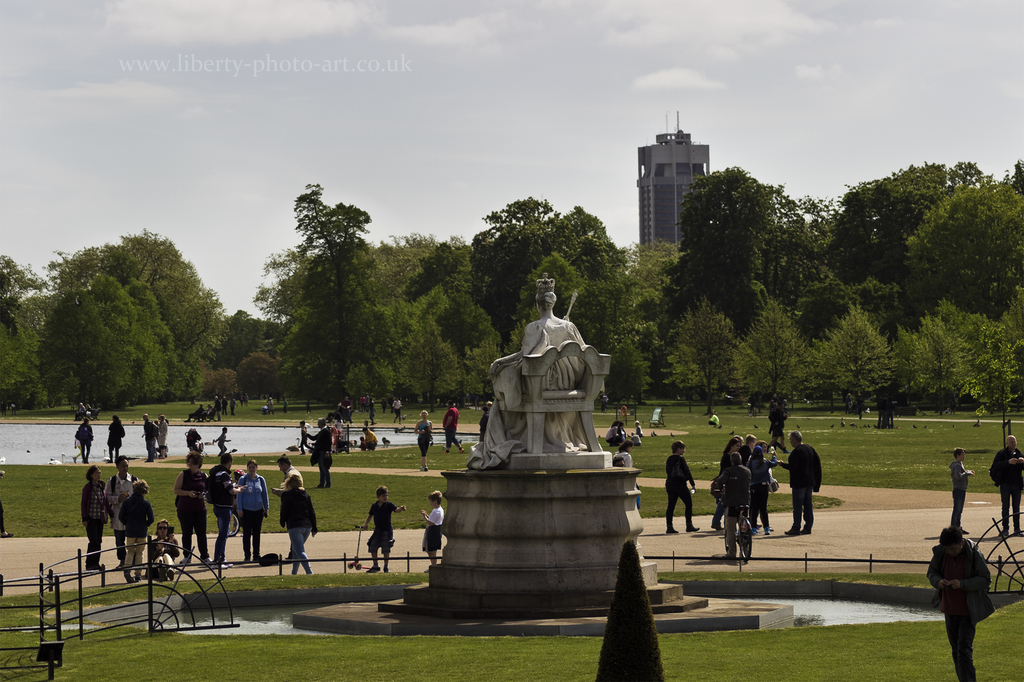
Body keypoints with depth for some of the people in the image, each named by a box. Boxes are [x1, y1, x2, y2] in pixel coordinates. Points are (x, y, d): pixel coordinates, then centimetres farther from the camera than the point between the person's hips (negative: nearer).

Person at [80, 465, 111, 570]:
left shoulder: (101, 486, 9)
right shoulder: (88, 487, -7)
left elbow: (106, 501, 15)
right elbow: (83, 503, -7)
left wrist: (110, 514, 11)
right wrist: (84, 519, -11)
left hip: (100, 518, 6)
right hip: (91, 518, -6)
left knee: (99, 542, 6)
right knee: (94, 541, -10)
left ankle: (95, 563, 13)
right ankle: (90, 564, -4)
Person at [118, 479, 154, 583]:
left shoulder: (127, 502, -2)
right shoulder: (146, 503, -7)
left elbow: (121, 517, -2)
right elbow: (151, 518, -7)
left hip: (130, 531, 1)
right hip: (142, 532, -1)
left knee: (130, 551, 11)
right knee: (140, 552, 10)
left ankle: (127, 569, -13)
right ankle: (138, 574, 8)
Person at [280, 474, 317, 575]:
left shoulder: (288, 495, -2)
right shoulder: (306, 495, 14)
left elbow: (284, 511, -1)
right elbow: (312, 512, 12)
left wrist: (283, 523, 18)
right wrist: (314, 528, 15)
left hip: (294, 527, -6)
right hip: (307, 526, 7)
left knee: (300, 551, -12)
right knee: (295, 549, 22)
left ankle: (309, 572, -28)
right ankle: (294, 572, 27)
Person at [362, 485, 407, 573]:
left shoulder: (389, 505, -6)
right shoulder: (374, 506, 6)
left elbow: (396, 510, -20)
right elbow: (370, 515, 17)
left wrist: (401, 509, -42)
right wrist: (366, 523, 1)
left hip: (387, 530, -4)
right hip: (377, 530, 4)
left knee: (386, 550, -1)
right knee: (373, 548, 4)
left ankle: (386, 567, 15)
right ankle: (375, 566, 20)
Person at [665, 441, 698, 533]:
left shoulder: (669, 459, 9)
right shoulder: (681, 459, -11)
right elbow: (687, 472, -10)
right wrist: (693, 484, -5)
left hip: (670, 484, 7)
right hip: (680, 484, -7)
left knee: (671, 506, 5)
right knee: (689, 504, 6)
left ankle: (669, 527, 1)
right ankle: (689, 525, 5)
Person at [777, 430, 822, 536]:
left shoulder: (796, 452, -17)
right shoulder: (810, 449, 9)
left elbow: (793, 467, -23)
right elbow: (817, 463, 13)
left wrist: (782, 464, -5)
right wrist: (816, 481, 17)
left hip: (799, 483, -8)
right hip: (810, 482, 8)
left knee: (797, 505, -3)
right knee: (808, 504, 11)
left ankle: (796, 528, -2)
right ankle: (808, 527, 14)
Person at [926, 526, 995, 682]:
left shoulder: (974, 555, -17)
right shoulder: (940, 553, -4)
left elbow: (985, 579, -13)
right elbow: (931, 572, 8)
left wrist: (962, 584, -26)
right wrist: (938, 581, -16)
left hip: (968, 611, -5)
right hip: (950, 609, 5)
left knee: (964, 648, -12)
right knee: (956, 649, 13)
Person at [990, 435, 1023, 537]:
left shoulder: (1019, 454, 12)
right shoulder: (1002, 453, 0)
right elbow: (996, 465, -14)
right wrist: (1008, 462, -27)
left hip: (1017, 484, 3)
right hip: (1005, 484, -3)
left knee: (1016, 508, 6)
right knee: (1005, 507, -1)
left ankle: (1017, 529, 11)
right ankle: (1005, 529, 2)